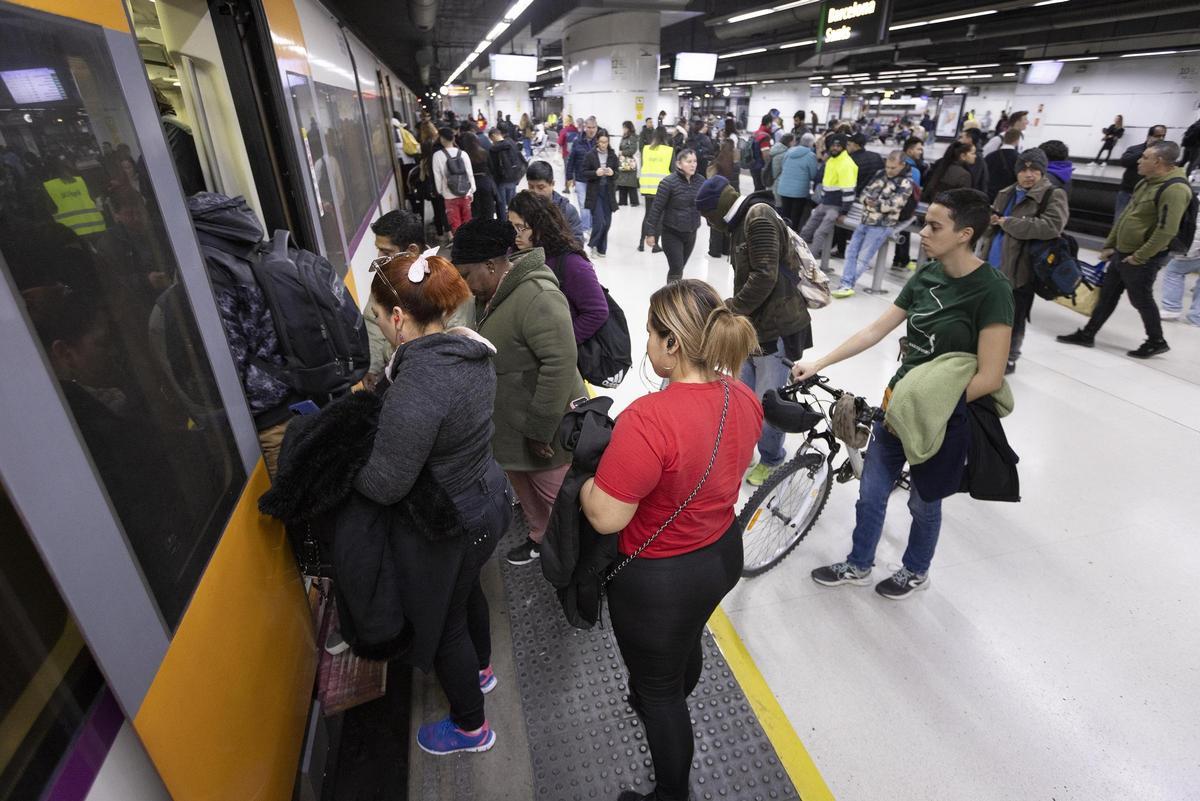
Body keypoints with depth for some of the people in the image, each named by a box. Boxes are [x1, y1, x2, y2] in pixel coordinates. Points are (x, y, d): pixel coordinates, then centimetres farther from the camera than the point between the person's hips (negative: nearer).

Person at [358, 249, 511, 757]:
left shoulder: (416, 388, -34)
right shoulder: (471, 349, -6)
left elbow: (384, 485, -26)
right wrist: (377, 396, 3)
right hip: (488, 498, 8)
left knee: (441, 623, 17)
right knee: (466, 587, 33)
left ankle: (470, 727, 44)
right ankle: (480, 668, 62)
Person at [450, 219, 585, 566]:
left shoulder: (537, 298, -27)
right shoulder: (498, 293, 5)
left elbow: (560, 363, -30)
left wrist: (540, 430, -24)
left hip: (543, 430, -9)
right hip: (512, 426, 9)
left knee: (552, 492, 8)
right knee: (523, 481, 24)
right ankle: (540, 535, 45)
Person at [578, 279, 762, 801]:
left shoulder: (649, 420, -36)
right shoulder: (744, 399, -10)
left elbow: (605, 517, -30)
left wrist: (586, 472, -11)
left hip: (658, 581, -8)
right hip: (723, 554, 8)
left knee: (658, 687, 19)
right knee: (687, 641, 35)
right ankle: (667, 709, 67)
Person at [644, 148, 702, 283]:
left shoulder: (700, 181, 1)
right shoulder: (669, 182, -14)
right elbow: (656, 209, -12)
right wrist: (650, 233, -12)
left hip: (691, 233, 5)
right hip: (671, 233, -5)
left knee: (678, 268, 14)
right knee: (676, 270, -9)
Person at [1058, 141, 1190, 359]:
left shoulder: (1175, 189, -20)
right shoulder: (1146, 183, 9)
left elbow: (1166, 231, -24)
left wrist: (1138, 257, -21)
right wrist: (1109, 245, 14)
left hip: (1142, 259, -8)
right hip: (1121, 252, 9)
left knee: (1141, 300, 5)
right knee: (1107, 294, 13)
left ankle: (1157, 342, 23)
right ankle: (1087, 335, 23)